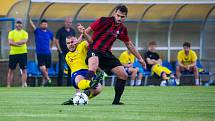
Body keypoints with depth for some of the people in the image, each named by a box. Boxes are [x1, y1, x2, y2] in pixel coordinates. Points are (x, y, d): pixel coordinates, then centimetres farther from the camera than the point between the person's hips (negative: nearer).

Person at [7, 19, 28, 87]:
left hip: (22, 53, -1)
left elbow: (24, 41, -13)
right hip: (13, 53, 1)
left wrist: (15, 42, -17)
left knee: (24, 70, -3)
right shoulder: (11, 32, 7)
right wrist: (19, 44, -16)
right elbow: (10, 42, -7)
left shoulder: (25, 33, 5)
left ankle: (23, 85, 0)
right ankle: (8, 86, 8)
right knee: (11, 70, 4)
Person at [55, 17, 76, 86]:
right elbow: (56, 41, -5)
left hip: (70, 52, 5)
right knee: (61, 68, -7)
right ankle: (59, 84, -3)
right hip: (62, 52, -5)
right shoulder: (60, 31, -4)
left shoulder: (72, 31, 11)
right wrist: (60, 50, -11)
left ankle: (69, 83, 10)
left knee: (70, 68, 4)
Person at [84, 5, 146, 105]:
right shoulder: (104, 21, -9)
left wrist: (140, 58, 25)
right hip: (94, 51, -7)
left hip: (106, 53, 7)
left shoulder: (122, 29, 9)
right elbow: (87, 31, -5)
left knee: (123, 75, 0)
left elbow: (129, 45, 22)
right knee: (92, 69, -39)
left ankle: (116, 101, 12)